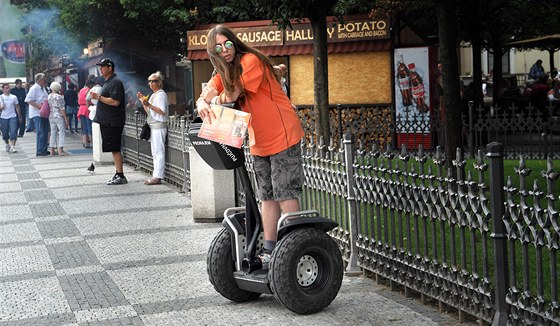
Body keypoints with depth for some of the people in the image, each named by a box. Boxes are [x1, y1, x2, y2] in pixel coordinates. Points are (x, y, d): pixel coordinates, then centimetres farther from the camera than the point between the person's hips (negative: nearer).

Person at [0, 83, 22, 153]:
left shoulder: (14, 97, 6)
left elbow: (17, 107, 12)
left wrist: (19, 116, 13)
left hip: (13, 117, -1)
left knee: (13, 132, -14)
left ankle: (12, 147, -18)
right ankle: (7, 145, 30)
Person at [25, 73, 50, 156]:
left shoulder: (43, 88, 16)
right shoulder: (34, 88, -10)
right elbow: (28, 100, -18)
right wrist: (38, 105, -22)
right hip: (37, 114, -9)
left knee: (45, 132, 10)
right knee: (40, 132, -9)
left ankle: (44, 149, 17)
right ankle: (39, 151, -5)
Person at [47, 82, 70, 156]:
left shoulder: (49, 96, 6)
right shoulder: (59, 97, -12)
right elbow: (62, 109, -13)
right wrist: (66, 119, -9)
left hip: (51, 117, 7)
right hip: (59, 116, -6)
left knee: (53, 133, 10)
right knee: (62, 133, 0)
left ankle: (52, 150, 10)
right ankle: (60, 150, -4)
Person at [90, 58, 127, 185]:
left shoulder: (115, 82, -14)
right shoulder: (107, 82, 19)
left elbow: (115, 102, -23)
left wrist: (99, 97, -19)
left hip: (113, 122, -10)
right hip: (107, 122, 10)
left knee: (115, 149, -9)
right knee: (114, 149, 11)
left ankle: (121, 176, -7)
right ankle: (118, 174, 15)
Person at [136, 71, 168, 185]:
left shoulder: (161, 94, -9)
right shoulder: (153, 95, 20)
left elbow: (162, 111, -18)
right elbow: (149, 112, 22)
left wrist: (148, 105, -22)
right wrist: (142, 101, 15)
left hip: (159, 126, -10)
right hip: (153, 126, 10)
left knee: (159, 152, -10)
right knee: (155, 153, 9)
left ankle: (157, 177, -12)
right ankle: (156, 176, 11)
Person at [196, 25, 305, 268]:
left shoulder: (250, 61, -15)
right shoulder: (223, 72, 9)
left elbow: (231, 96, -21)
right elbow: (206, 95, -5)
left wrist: (219, 99, 0)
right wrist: (203, 105, -28)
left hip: (283, 137, -8)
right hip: (259, 142, 8)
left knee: (285, 194, -9)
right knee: (267, 196, 12)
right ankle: (269, 250, 18)